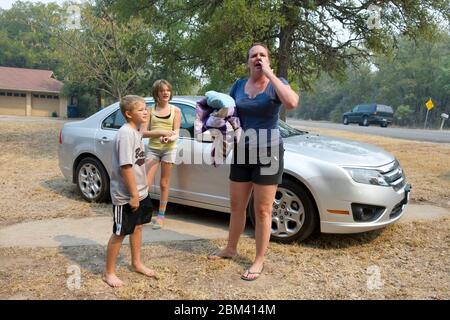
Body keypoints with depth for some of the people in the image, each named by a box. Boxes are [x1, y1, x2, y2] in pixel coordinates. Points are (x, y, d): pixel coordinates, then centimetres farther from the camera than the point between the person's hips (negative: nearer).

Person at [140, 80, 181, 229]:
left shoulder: (175, 111, 4)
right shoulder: (150, 110, 5)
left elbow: (176, 133, -1)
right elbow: (143, 132, -2)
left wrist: (169, 138, -24)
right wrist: (160, 132, -18)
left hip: (169, 149, 0)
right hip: (153, 149, 0)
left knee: (164, 184, 5)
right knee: (146, 183, -8)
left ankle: (161, 215, 14)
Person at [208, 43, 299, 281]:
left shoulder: (276, 83, -6)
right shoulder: (239, 85, 6)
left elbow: (292, 103, -28)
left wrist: (270, 75, -23)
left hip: (268, 153, -5)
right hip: (242, 153, 5)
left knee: (262, 211, 3)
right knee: (236, 206, 16)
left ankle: (259, 260, 17)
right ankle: (230, 249, 36)